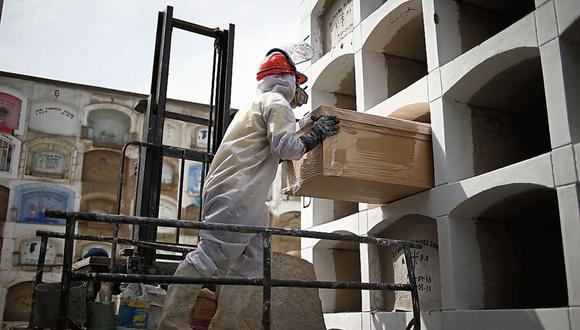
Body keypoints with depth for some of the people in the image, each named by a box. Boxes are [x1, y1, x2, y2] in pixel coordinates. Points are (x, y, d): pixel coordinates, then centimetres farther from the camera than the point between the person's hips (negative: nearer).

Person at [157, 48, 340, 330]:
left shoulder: (256, 104, 30)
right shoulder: (277, 102, 0)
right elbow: (285, 147, -12)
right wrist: (316, 135, 0)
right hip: (236, 193, -11)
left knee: (250, 263, 8)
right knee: (211, 255, -13)